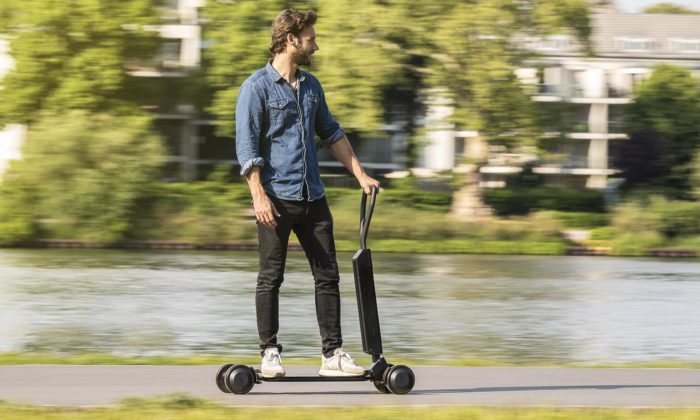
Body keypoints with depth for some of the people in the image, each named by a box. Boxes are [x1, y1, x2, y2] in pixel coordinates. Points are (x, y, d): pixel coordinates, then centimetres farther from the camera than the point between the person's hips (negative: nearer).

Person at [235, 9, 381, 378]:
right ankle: (270, 353, 7)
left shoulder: (311, 86, 14)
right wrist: (259, 196, -18)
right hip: (276, 198, -6)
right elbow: (247, 146, -11)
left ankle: (333, 354, 7)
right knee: (271, 278, 1)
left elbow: (332, 134, 22)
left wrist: (361, 176, 17)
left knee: (327, 276, 4)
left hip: (312, 196, 6)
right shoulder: (257, 87, -7)